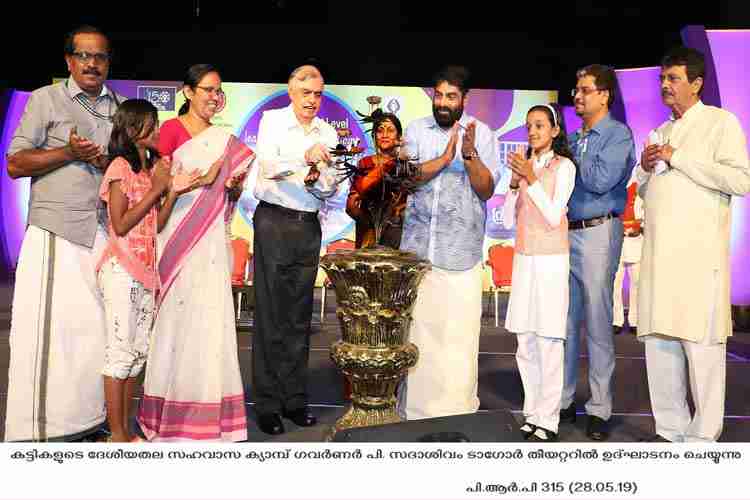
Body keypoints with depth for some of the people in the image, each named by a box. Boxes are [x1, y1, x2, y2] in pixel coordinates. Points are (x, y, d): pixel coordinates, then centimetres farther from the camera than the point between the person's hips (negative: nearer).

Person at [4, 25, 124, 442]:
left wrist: (107, 162, -2)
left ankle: (90, 419, 11)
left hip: (106, 232, 3)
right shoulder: (45, 99, 7)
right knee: (48, 329, -4)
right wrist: (69, 152, -11)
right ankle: (39, 428, 6)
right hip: (56, 233, -3)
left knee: (100, 326, 1)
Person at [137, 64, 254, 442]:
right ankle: (173, 412, 11)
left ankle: (207, 408, 13)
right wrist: (194, 182, -20)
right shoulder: (172, 128, 1)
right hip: (178, 235, -5)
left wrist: (234, 187, -2)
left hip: (211, 239, 5)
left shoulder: (223, 138, 16)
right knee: (178, 315, -1)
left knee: (210, 318, 3)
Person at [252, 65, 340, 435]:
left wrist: (318, 178, -12)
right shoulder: (272, 120, 1)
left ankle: (294, 398, 19)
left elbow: (331, 187, 10)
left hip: (309, 225, 4)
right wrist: (305, 158, -32)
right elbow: (268, 166, -16)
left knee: (300, 315, 8)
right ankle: (267, 403, 7)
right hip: (273, 220, -4)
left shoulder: (328, 132, 12)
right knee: (269, 314, -2)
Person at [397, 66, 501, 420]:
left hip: (461, 249, -1)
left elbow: (487, 190, -2)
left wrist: (470, 154, -17)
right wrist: (445, 158, -15)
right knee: (415, 327, 6)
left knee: (459, 334, -2)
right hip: (417, 244, 2)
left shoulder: (481, 133, 3)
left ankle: (458, 409, 12)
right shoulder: (417, 130, 8)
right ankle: (413, 408, 20)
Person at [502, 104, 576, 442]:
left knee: (549, 341, -6)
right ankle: (533, 413, 18)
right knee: (525, 343, 6)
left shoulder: (564, 166, -1)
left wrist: (531, 179, -14)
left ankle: (548, 419, 3)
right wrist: (515, 182, -2)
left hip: (551, 260, -5)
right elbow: (508, 221, 8)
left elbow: (553, 217, -11)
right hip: (523, 259, 5)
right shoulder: (525, 165, 13)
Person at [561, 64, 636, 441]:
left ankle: (599, 409, 10)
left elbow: (601, 180, -16)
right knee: (565, 321, 9)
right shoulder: (573, 138, 18)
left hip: (597, 233, -6)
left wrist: (571, 157, -3)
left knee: (597, 324, -1)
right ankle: (562, 399, 20)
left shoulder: (618, 134, -2)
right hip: (565, 233, 6)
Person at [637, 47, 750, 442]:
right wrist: (645, 169, 6)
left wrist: (679, 158, -10)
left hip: (699, 252, -6)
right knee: (658, 343, 6)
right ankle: (670, 430, 16)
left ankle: (702, 438, 6)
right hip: (658, 252, 6)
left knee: (701, 345, -4)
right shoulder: (660, 132, 22)